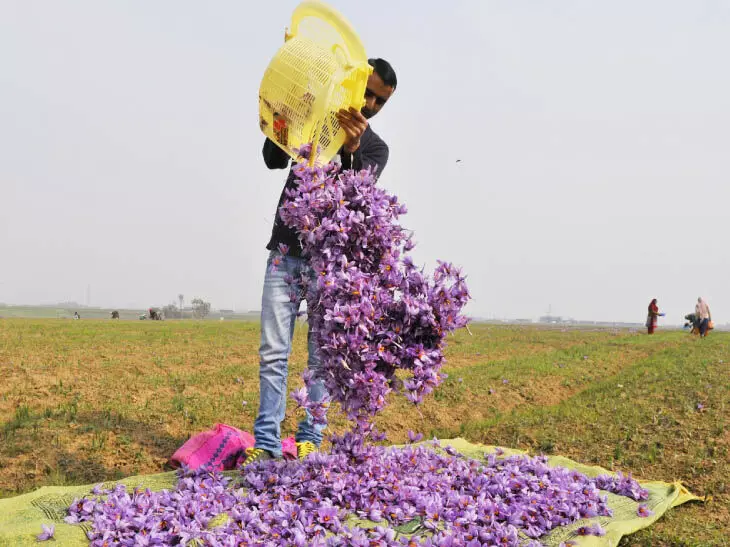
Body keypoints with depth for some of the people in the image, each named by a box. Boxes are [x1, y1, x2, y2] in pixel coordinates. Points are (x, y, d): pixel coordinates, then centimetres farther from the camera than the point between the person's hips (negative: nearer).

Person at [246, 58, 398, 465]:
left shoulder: (376, 148, 9)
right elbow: (274, 160, -2)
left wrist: (351, 149, -29)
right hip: (286, 252, 1)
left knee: (322, 356, 0)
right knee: (274, 352, -3)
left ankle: (310, 438, 10)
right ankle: (266, 442, 1)